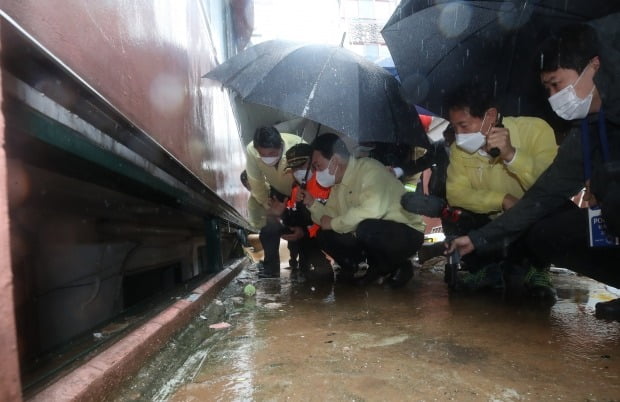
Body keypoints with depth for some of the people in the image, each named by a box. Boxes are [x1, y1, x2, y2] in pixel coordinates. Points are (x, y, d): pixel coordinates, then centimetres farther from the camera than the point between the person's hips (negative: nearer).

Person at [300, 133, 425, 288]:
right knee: (324, 235, -4)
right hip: (369, 235, 8)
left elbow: (372, 210, -37)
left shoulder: (369, 168, -21)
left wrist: (334, 224, -25)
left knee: (367, 228, -37)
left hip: (406, 234, -7)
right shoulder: (338, 184, 5)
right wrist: (312, 203, -4)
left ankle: (396, 267, -7)